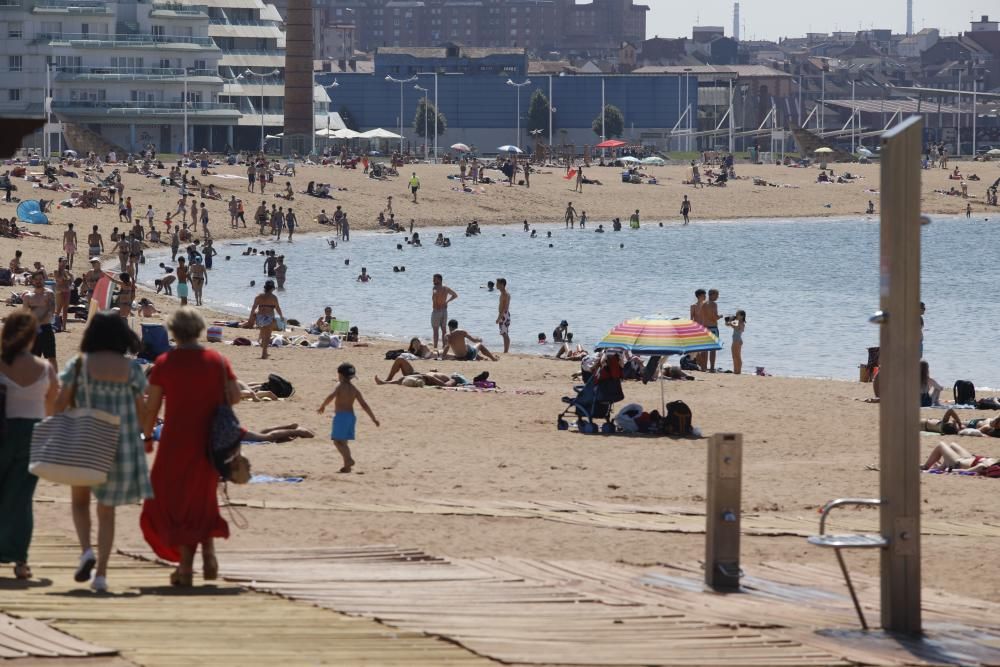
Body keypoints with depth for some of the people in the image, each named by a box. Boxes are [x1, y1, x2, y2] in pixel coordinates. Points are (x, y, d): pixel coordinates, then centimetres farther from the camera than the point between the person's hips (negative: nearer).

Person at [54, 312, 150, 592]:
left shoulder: (79, 364, -5)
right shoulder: (131, 368, -1)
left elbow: (61, 404, -4)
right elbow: (141, 411, 4)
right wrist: (143, 437, 21)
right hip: (122, 445, 1)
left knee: (80, 500, 20)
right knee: (107, 510, 11)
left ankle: (86, 550, -5)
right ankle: (101, 572, 5)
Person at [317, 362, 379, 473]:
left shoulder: (340, 386, -7)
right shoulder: (354, 389, 9)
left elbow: (331, 396, -25)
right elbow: (364, 405, 6)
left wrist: (323, 406, -10)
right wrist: (373, 418, 10)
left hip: (340, 415, -7)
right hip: (351, 416, 7)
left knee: (337, 441, -7)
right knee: (343, 442, 15)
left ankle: (348, 460, -27)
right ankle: (347, 465, 11)